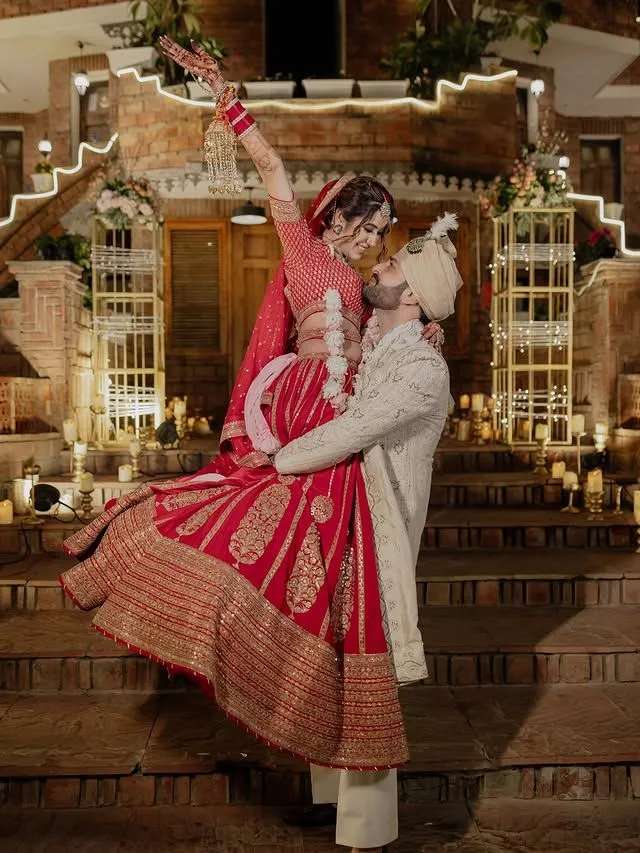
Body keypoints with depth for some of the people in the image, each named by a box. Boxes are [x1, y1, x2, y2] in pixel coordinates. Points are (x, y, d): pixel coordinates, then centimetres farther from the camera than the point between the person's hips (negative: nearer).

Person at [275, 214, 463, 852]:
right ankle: (330, 795, 37)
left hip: (374, 540, -8)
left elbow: (348, 434, -24)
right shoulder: (364, 346, 8)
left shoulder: (424, 370, -17)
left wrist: (270, 464, -15)